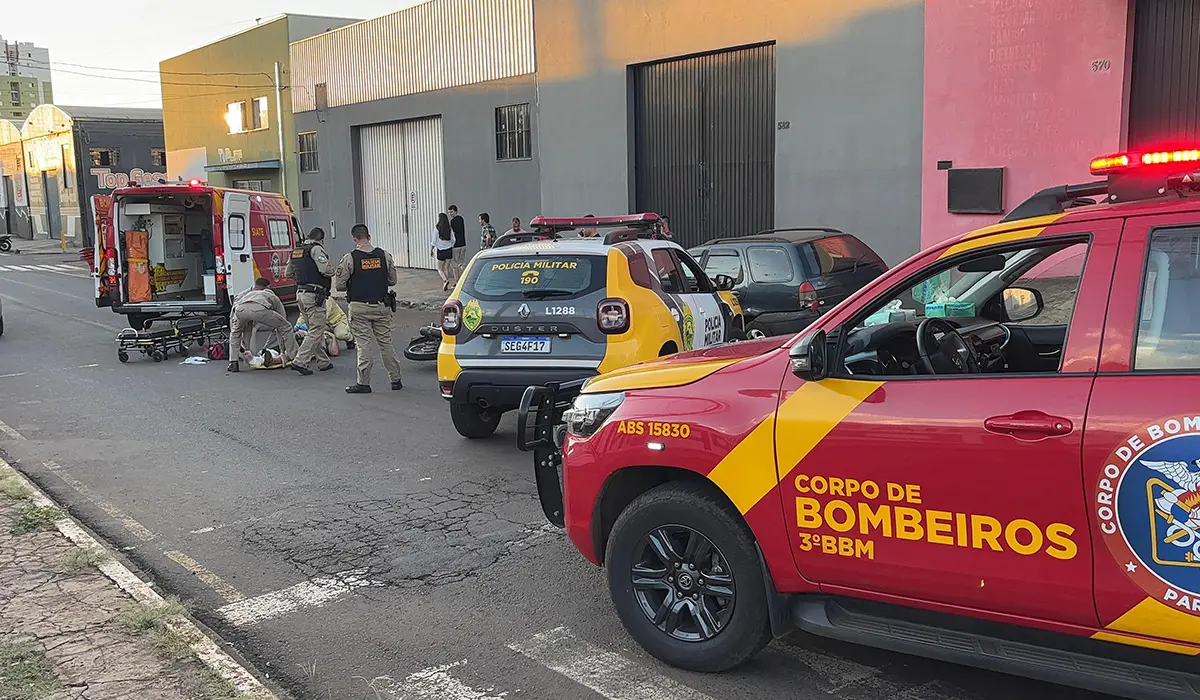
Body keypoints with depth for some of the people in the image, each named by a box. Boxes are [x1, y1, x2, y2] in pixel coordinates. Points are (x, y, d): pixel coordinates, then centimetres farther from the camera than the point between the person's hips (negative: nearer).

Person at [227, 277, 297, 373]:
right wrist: (284, 352, 52)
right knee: (286, 328, 19)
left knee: (235, 332, 35)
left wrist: (246, 350, 57)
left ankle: (233, 363, 26)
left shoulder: (245, 294, 46)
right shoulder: (273, 297, 40)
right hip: (260, 308, -3)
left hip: (240, 309, 3)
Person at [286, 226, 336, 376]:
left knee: (315, 329, 16)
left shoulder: (296, 251, 16)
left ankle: (323, 362, 21)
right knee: (316, 330, -3)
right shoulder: (316, 249, -9)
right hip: (314, 295, -9)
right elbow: (326, 270, -20)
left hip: (300, 293, 9)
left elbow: (288, 273, 22)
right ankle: (300, 362, -9)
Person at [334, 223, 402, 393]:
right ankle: (395, 380, 16)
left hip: (359, 307, -3)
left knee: (364, 345, 2)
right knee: (386, 342, 11)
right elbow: (392, 280, 9)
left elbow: (339, 285, -6)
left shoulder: (350, 258, -10)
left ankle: (363, 383, 5)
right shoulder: (384, 255, 0)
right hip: (381, 306, 3)